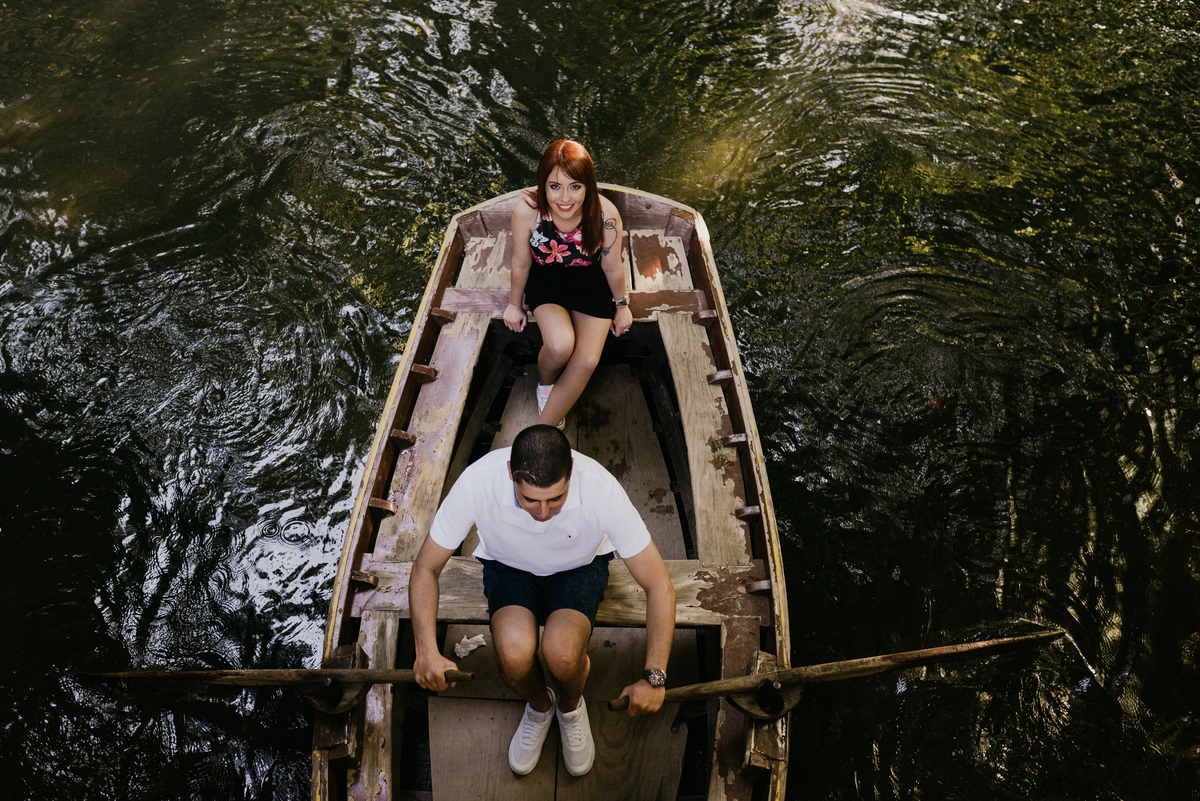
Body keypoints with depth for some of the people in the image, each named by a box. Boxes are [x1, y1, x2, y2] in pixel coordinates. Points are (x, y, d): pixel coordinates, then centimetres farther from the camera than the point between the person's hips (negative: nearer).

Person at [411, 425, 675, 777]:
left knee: (562, 653, -31)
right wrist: (426, 649, -30)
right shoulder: (477, 481, -33)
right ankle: (539, 706, 9)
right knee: (514, 654, -29)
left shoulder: (601, 488, -35)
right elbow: (425, 568, -18)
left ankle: (571, 705, 8)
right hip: (508, 565, 1)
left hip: (578, 567, -1)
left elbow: (659, 585, -25)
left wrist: (654, 677, -30)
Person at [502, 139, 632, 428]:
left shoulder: (605, 214, -29)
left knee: (587, 360, -15)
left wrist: (622, 306, 6)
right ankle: (545, 382, 11)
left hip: (592, 283, 1)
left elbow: (612, 268, -10)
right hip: (546, 280, -1)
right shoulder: (526, 212, -28)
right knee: (560, 345, -26)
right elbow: (521, 263, -8)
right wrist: (515, 304, 7)